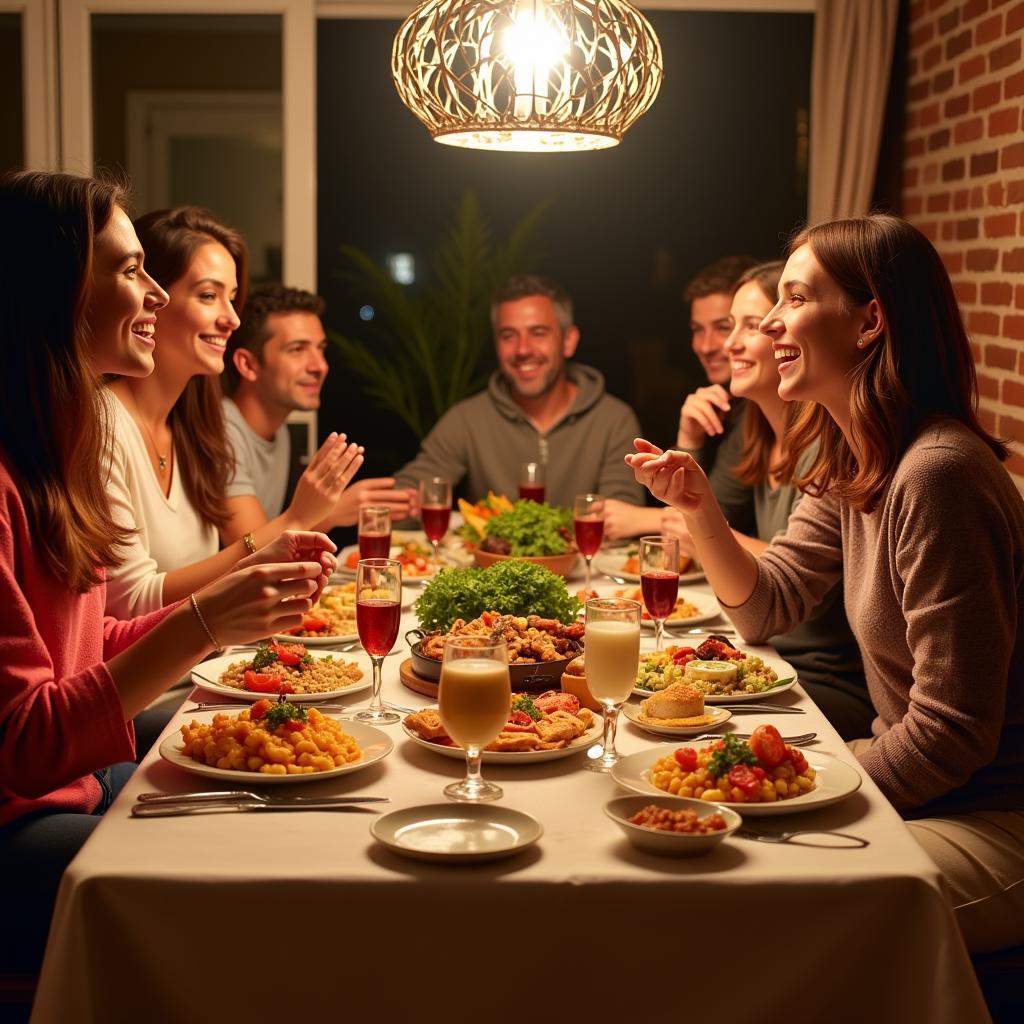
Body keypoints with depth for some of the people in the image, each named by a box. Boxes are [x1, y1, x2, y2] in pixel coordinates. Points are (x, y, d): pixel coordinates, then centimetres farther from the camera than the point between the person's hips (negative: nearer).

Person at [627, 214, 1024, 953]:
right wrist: (698, 509, -5)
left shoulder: (938, 476, -26)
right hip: (926, 792, 9)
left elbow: (953, 733, -25)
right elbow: (767, 608, 11)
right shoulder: (851, 463, 5)